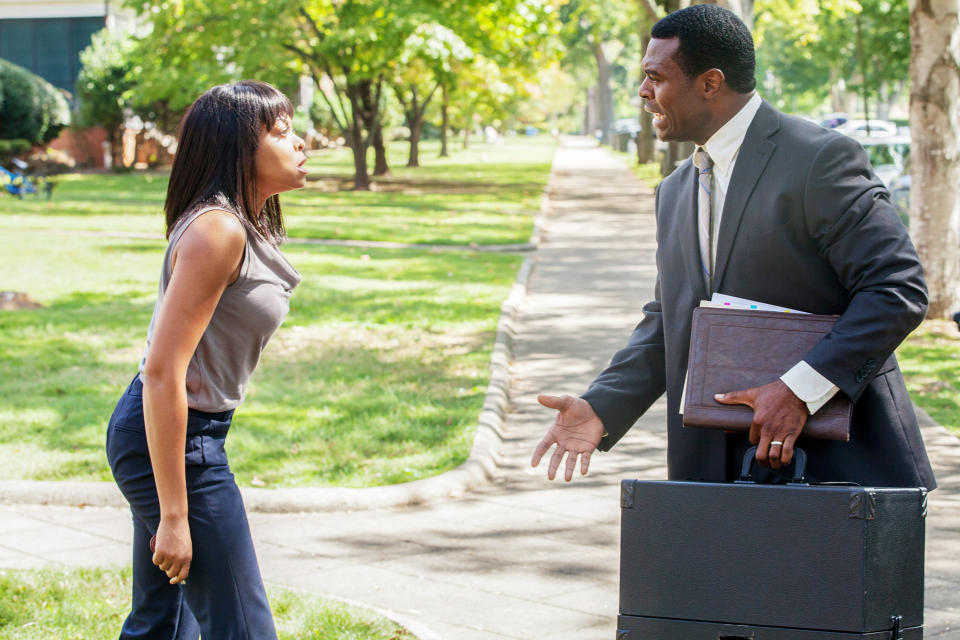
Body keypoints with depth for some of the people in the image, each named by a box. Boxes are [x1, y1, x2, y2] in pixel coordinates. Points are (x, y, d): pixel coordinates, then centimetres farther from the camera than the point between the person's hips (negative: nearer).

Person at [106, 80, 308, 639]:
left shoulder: (247, 227, 11)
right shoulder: (217, 231, -20)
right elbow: (162, 372, -24)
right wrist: (173, 514, -24)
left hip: (192, 430, 10)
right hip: (171, 441, -10)